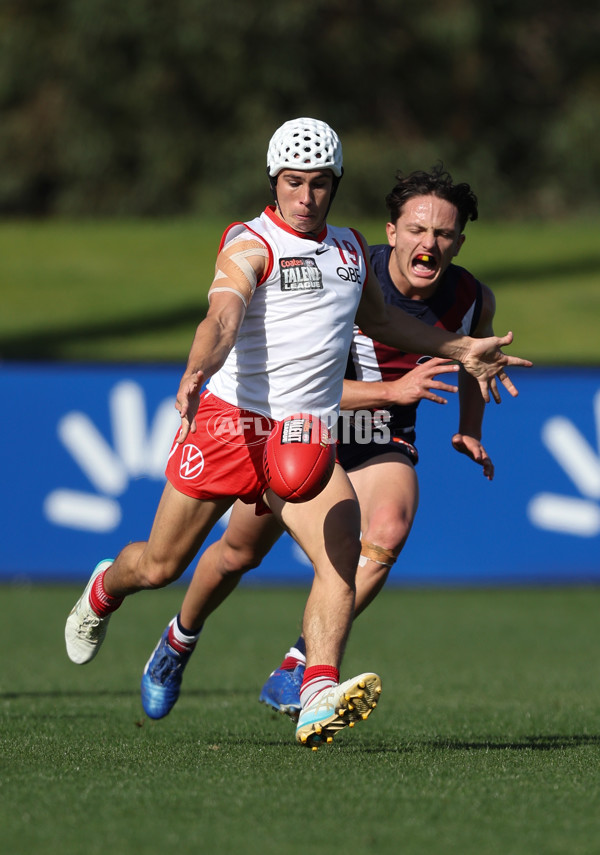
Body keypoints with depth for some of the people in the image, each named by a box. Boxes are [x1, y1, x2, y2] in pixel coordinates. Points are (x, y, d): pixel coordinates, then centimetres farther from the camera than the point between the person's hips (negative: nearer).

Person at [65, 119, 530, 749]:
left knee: (342, 556, -22)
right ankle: (103, 592, 43)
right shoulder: (250, 246, -8)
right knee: (159, 567, 7)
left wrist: (461, 349, 34)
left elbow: (378, 318, 35)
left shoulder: (350, 247, 14)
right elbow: (222, 317, -26)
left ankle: (318, 697, -35)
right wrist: (196, 375, -46)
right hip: (231, 419, -4)